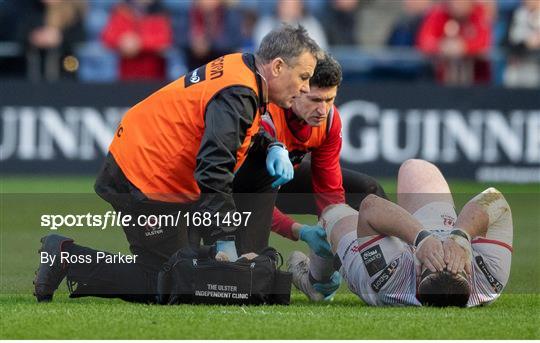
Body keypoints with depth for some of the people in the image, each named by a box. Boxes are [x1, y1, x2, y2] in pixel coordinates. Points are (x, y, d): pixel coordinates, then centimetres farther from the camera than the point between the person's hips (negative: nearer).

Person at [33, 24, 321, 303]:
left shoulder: (241, 66, 5)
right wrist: (225, 243, -33)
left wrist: (274, 149, 2)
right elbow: (213, 176, -31)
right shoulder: (237, 96, -25)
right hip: (145, 184, -10)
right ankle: (67, 257, 0)